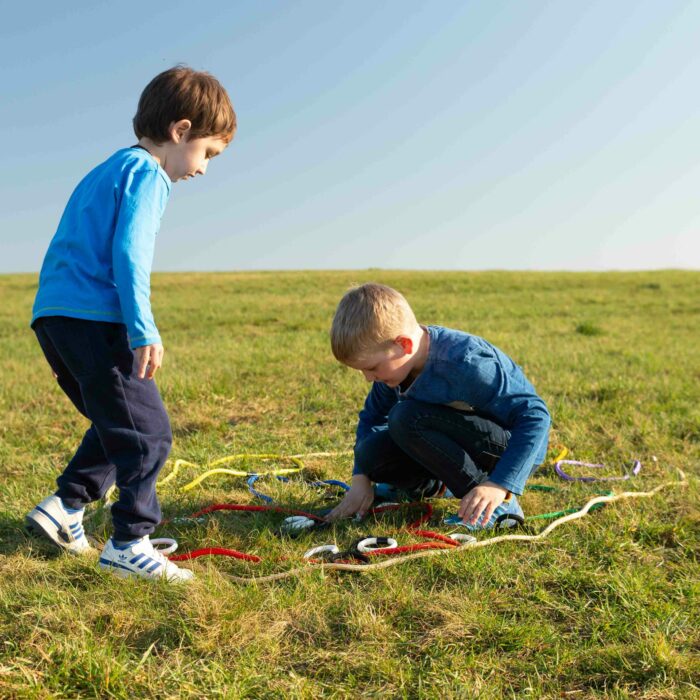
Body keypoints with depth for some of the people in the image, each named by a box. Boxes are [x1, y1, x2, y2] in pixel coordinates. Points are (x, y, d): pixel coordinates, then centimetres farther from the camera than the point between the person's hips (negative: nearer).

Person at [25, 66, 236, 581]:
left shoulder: (106, 171, 24)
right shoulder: (147, 174, -5)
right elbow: (129, 253, -18)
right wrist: (144, 332, -20)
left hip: (54, 314, 10)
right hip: (94, 318, -10)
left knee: (117, 422, 21)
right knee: (147, 432, -5)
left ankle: (65, 506, 21)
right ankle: (130, 543, -2)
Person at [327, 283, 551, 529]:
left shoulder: (463, 364, -32)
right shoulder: (392, 360, -8)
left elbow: (535, 415, -30)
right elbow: (372, 416, 9)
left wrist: (500, 485, -37)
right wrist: (361, 479, 0)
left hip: (513, 446, -7)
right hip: (468, 439, 7)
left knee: (406, 418, -29)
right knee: (371, 453, -12)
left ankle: (497, 504, -21)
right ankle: (434, 485, 17)